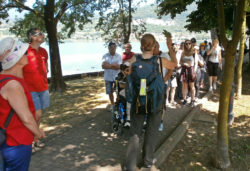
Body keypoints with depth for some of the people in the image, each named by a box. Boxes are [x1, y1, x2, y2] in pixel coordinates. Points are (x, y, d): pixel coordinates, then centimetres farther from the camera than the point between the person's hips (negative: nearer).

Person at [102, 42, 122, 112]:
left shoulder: (118, 56, -4)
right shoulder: (105, 56, -1)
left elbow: (119, 67, -15)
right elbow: (103, 66, -14)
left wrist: (108, 65, -16)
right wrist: (113, 65, -19)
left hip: (117, 77, -2)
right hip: (108, 78, 2)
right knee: (110, 92, 12)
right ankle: (112, 104, 30)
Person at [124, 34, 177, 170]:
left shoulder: (134, 60, -10)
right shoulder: (159, 61, -12)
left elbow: (130, 77, 1)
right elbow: (174, 64, 7)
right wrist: (170, 47, 16)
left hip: (137, 102, 1)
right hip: (155, 103, 0)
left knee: (134, 133, 13)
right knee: (151, 132, 18)